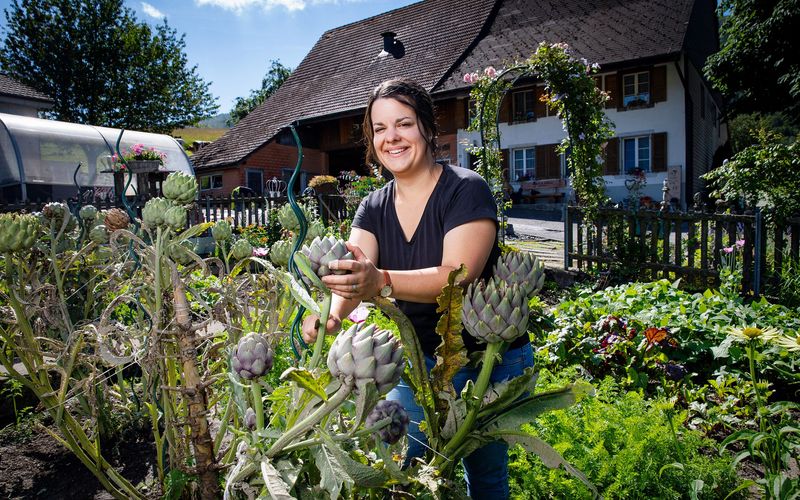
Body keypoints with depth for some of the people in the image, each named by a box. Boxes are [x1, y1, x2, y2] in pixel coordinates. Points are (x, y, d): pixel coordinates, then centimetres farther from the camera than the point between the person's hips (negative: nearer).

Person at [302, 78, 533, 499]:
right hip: (422, 358, 5)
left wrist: (381, 282, -49)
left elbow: (458, 276, -33)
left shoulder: (466, 191, -20)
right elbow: (351, 273, -18)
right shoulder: (374, 207, -3)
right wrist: (331, 313, -40)